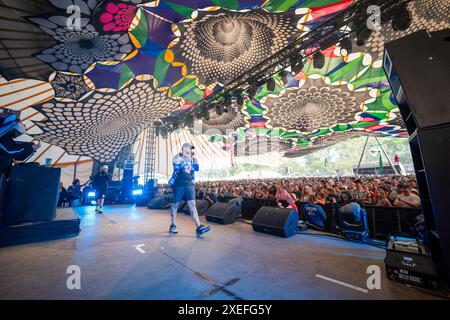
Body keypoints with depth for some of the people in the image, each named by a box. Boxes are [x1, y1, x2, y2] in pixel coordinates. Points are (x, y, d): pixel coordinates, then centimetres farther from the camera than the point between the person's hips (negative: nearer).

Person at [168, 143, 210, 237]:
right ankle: (172, 225, 26)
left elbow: (196, 168, 6)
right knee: (175, 204, 8)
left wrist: (194, 157, 2)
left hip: (190, 185, 4)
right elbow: (177, 166, -18)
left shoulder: (191, 158, 16)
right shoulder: (178, 156, 0)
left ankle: (199, 227, -9)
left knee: (192, 204, -4)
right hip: (179, 184, -4)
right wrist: (186, 158, -14)